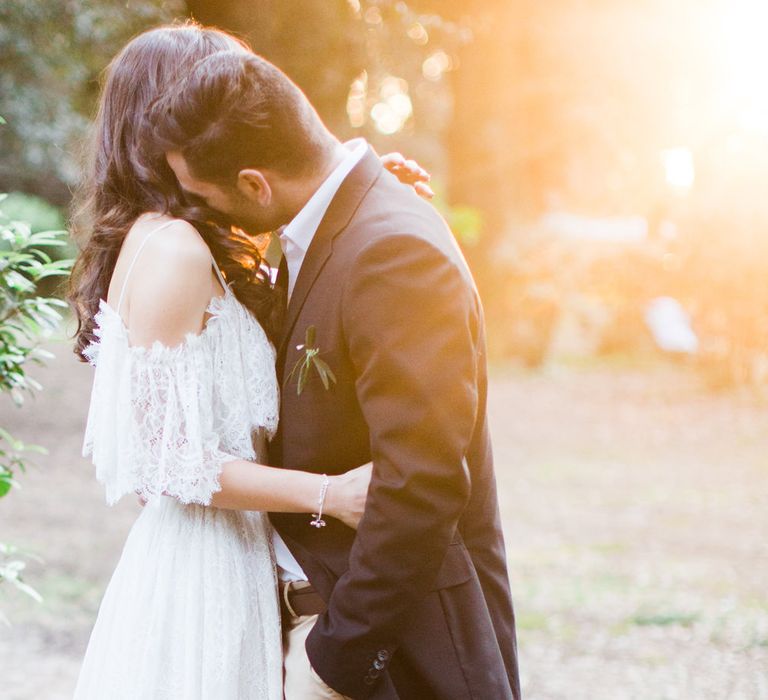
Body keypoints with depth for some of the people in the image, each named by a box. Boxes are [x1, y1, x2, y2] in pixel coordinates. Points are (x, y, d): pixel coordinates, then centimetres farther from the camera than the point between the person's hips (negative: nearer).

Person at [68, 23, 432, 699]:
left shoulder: (201, 248, 10)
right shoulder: (171, 251, -19)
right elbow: (172, 461, -21)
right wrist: (330, 494, -21)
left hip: (232, 556, 9)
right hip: (201, 565, -9)